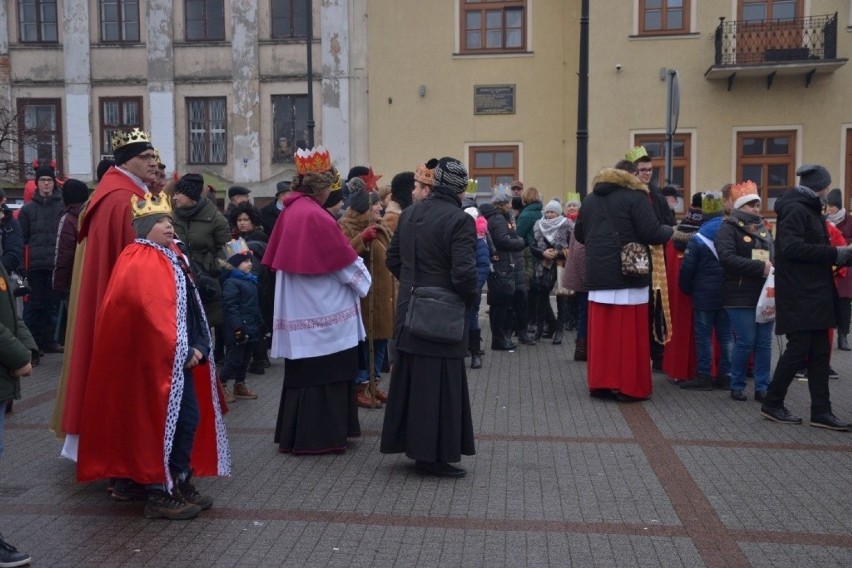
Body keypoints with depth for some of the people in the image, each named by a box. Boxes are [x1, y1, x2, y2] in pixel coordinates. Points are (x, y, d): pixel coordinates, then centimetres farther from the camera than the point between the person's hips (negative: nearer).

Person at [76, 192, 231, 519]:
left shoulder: (170, 257, 16)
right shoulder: (140, 262, -15)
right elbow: (150, 313, -25)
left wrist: (197, 347, 7)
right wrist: (179, 352, -21)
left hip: (180, 357, 10)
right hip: (158, 360, -10)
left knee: (189, 418, 14)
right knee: (160, 424, -2)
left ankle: (181, 485, 25)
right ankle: (158, 495, 8)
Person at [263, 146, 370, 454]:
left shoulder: (290, 211, 6)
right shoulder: (316, 216, -18)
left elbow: (277, 256, 15)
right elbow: (344, 259, -13)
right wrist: (362, 279, 5)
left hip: (298, 310, 8)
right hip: (323, 312, -8)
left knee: (303, 372, 15)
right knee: (325, 373, 2)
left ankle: (296, 433, 24)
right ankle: (320, 436, 10)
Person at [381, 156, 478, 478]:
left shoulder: (409, 214, 5)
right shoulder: (459, 220, -17)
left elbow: (393, 259, 11)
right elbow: (464, 273, -23)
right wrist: (469, 300, -5)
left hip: (409, 312, 7)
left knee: (410, 381, 17)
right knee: (438, 385, 3)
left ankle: (409, 442, 29)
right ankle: (433, 455, 11)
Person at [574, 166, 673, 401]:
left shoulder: (590, 199, 13)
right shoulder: (636, 196, -4)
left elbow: (579, 233, 21)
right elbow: (651, 233, -11)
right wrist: (669, 231, 8)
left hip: (598, 274, 5)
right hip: (628, 274, -5)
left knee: (602, 332, 9)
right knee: (629, 332, 0)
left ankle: (600, 383, 14)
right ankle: (630, 386, 5)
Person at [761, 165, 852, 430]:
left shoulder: (808, 209, 19)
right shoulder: (795, 209, -12)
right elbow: (792, 248, -24)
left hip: (814, 293, 10)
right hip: (798, 295, -10)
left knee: (819, 352, 8)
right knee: (799, 349, -6)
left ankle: (821, 411, 11)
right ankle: (772, 403, 7)